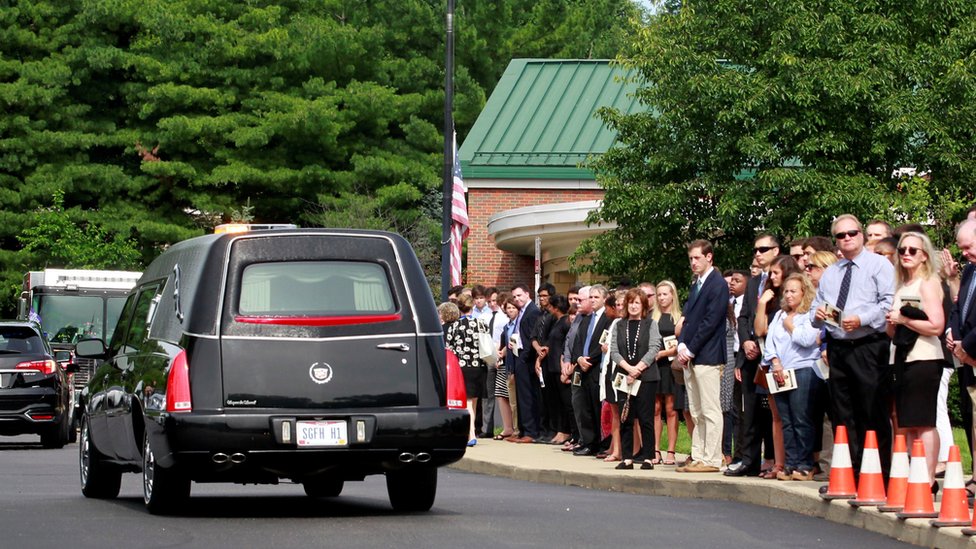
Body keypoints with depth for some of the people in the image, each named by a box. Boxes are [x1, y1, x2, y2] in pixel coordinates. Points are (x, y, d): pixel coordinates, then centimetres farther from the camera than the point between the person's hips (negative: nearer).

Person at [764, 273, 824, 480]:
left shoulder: (810, 315, 0)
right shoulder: (779, 315, 21)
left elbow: (807, 339, -14)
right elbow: (770, 341, 13)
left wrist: (790, 326, 1)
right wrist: (776, 363, -2)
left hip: (803, 370, -6)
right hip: (780, 373, 6)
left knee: (802, 421, -9)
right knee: (786, 422, 3)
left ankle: (805, 466, -7)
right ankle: (791, 465, 5)